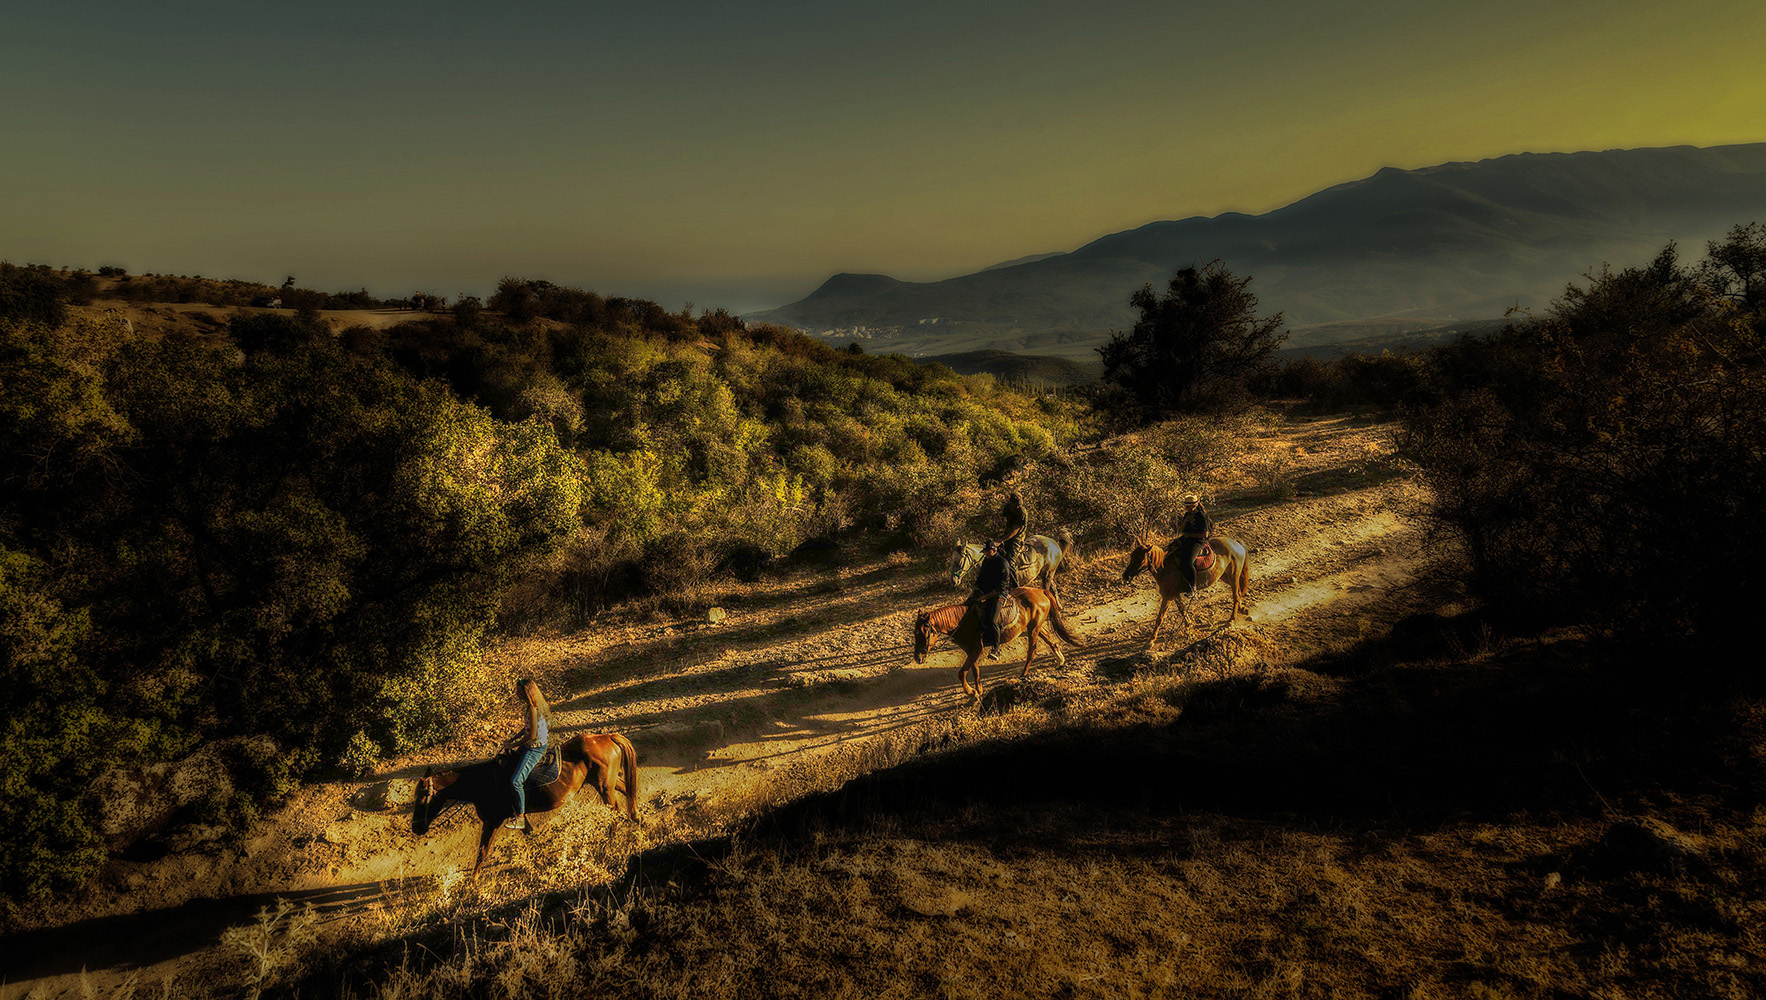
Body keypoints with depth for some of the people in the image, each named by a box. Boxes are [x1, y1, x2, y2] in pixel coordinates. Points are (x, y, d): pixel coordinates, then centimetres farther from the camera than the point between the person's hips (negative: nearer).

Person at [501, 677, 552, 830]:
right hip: (529, 745, 11)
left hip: (535, 748, -11)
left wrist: (513, 745, -12)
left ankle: (520, 818, -9)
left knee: (516, 781, -17)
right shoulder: (530, 706, 8)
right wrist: (511, 739, 11)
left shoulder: (533, 709, -23)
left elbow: (532, 735, -23)